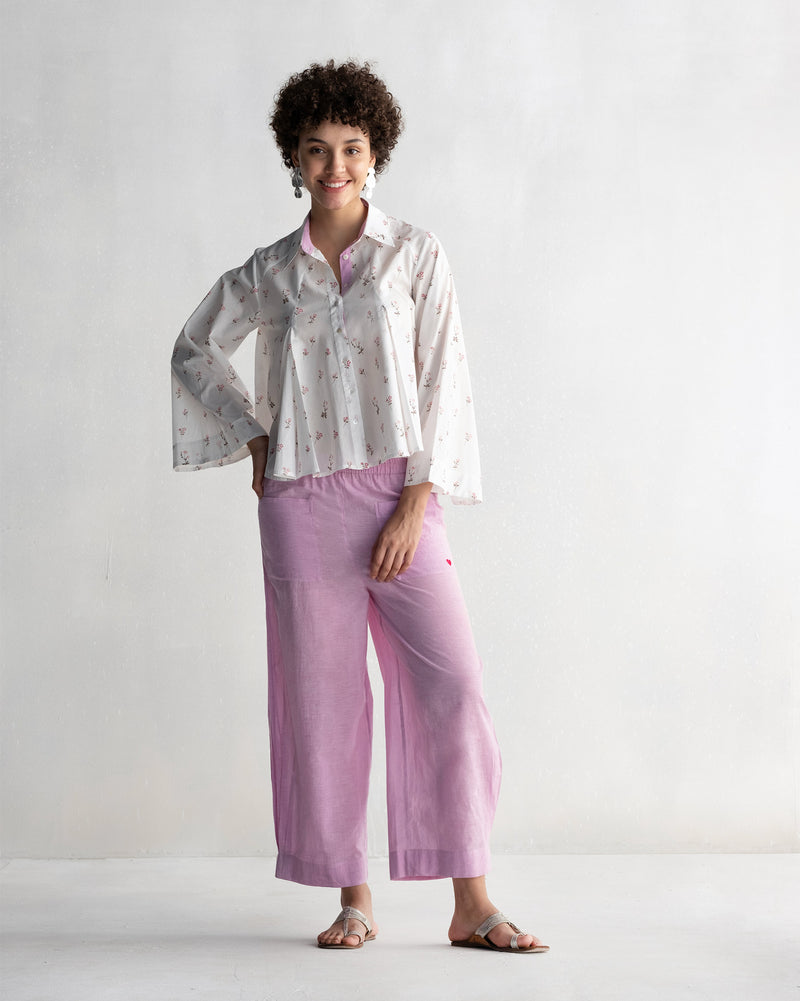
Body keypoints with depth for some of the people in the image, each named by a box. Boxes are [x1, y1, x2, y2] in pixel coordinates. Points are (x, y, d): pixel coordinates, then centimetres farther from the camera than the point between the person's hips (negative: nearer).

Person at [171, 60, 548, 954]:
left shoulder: (415, 254, 3)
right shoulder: (269, 272, 8)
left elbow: (441, 379, -1)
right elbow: (195, 351, 23)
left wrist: (415, 505, -8)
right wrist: (253, 437, 12)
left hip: (398, 493, -1)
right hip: (302, 502, 1)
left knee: (453, 687, -9)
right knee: (322, 696, 3)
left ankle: (472, 906, -2)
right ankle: (353, 896, 15)